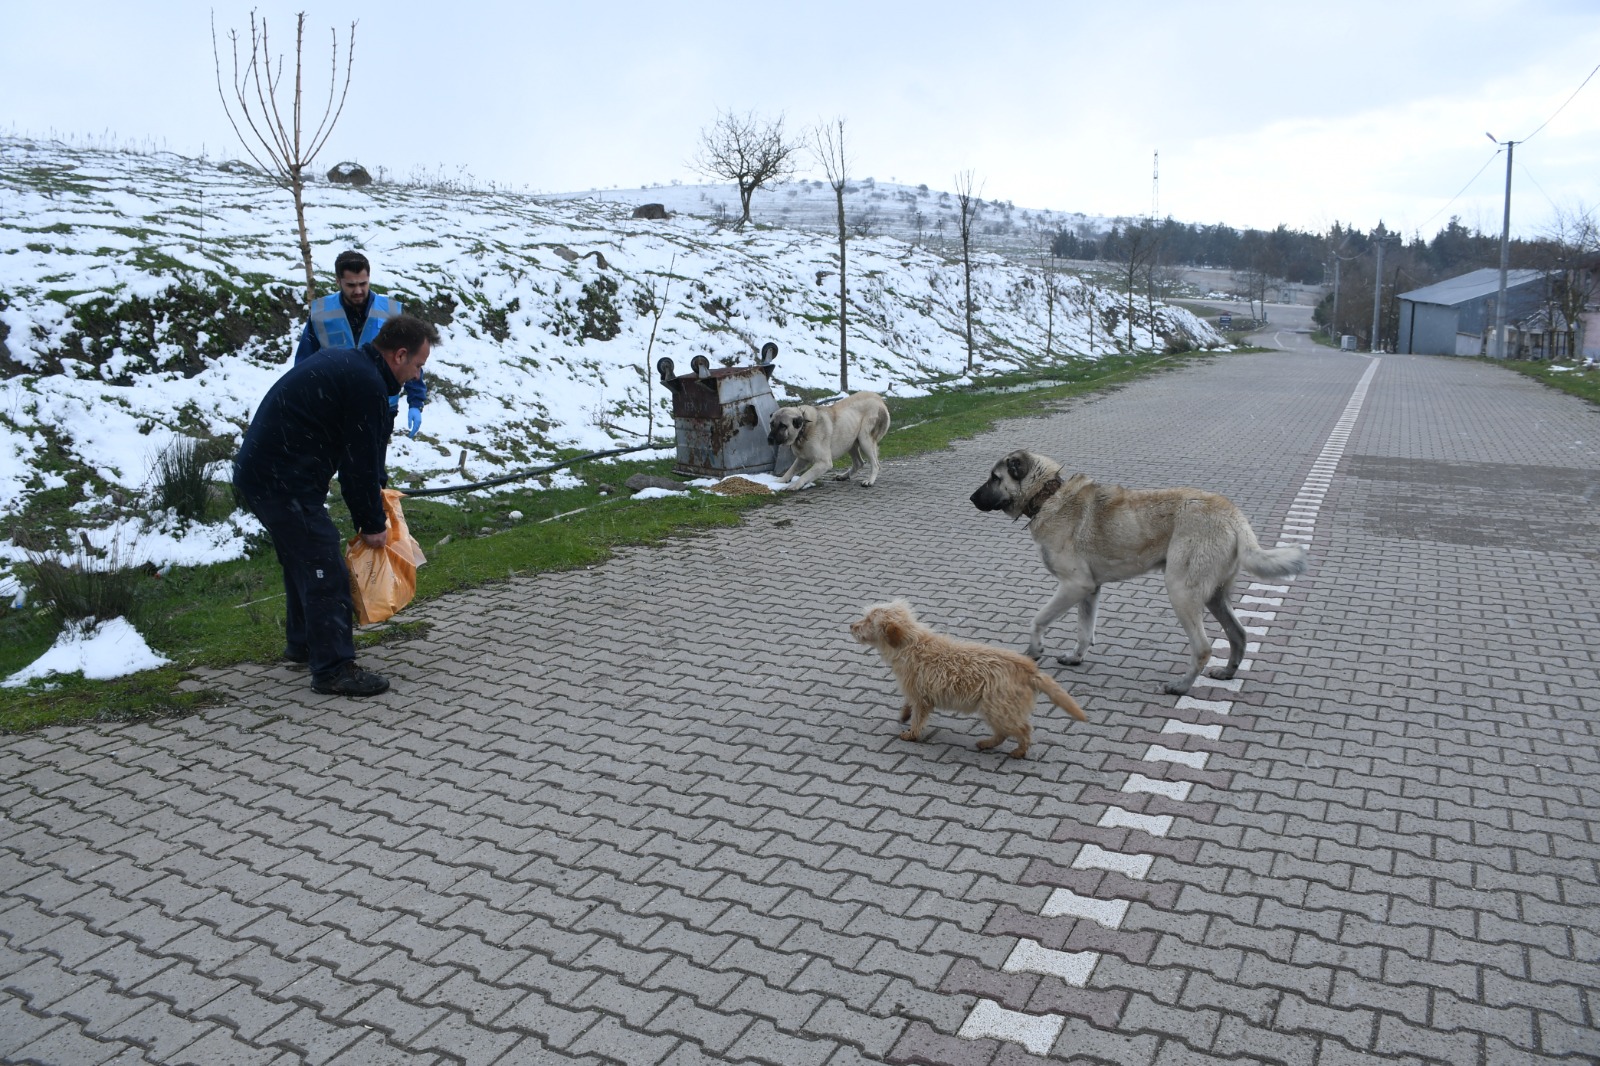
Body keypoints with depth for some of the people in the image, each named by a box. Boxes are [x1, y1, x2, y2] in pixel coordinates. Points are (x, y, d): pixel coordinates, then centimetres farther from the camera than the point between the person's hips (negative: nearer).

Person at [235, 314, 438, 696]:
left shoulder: (346, 362, 14)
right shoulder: (367, 384, -17)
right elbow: (360, 461, -13)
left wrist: (376, 490, 22)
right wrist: (373, 524, -3)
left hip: (256, 469, 11)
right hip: (284, 482, -11)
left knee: (302, 561, 24)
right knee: (325, 570, -7)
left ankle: (302, 642, 39)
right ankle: (333, 668, -3)